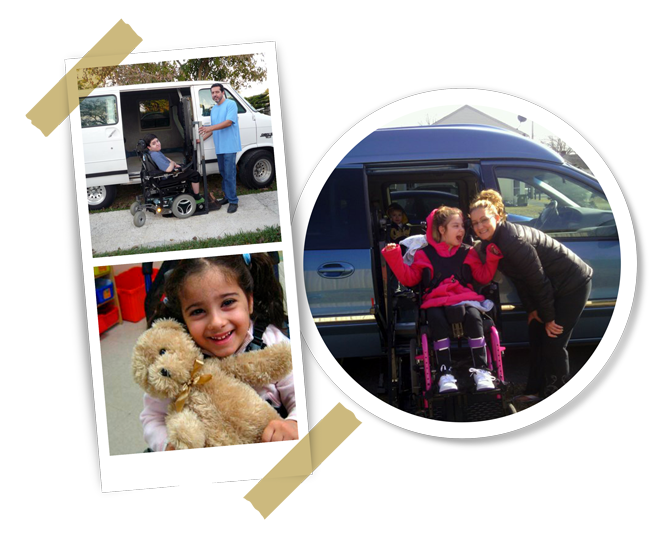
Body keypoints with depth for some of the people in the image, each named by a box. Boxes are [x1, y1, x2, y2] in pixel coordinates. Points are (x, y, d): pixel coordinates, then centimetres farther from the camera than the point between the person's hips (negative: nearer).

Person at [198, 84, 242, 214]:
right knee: (223, 173, 12)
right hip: (219, 147, 8)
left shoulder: (230, 104, -7)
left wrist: (210, 128, -24)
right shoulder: (213, 109, 17)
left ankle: (233, 201, -7)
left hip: (229, 146, -8)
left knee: (229, 174, -10)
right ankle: (228, 196, 21)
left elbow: (228, 122, -19)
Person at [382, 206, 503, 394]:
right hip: (436, 302, -1)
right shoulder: (425, 254, 14)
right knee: (437, 320, -37)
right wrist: (394, 258, 0)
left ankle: (481, 371, -30)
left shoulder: (467, 253, 19)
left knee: (473, 316, -35)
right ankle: (446, 374, -34)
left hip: (464, 298, 1)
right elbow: (409, 278, 11)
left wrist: (492, 257, 0)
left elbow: (483, 276, 14)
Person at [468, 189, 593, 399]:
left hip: (573, 285, -10)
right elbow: (518, 279, 6)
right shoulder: (489, 245, -1)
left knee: (553, 342, -8)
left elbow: (538, 280, -26)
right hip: (553, 287, 10)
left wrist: (548, 317, -18)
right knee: (535, 337, 13)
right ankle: (535, 392, 24)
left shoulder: (513, 240, -31)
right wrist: (532, 309, 1)